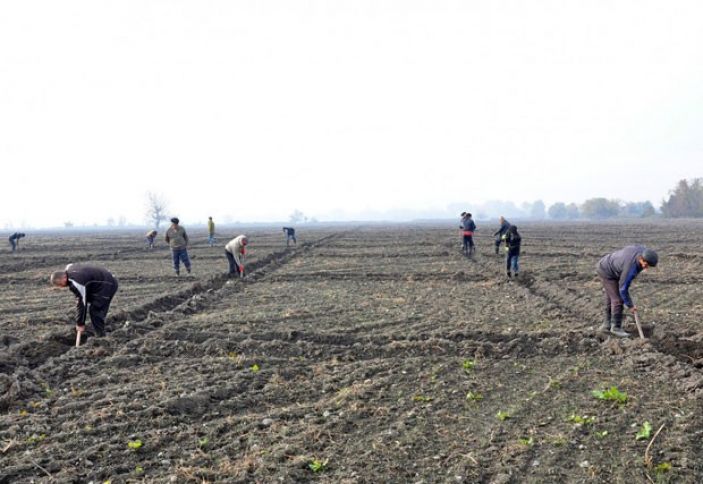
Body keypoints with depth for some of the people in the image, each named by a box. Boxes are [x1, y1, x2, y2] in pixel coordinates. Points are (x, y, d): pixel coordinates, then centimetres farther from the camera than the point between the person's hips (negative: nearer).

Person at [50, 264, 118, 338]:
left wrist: (80, 324, -12)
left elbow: (83, 303, -23)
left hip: (108, 285, -10)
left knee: (95, 310, -12)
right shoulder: (69, 268, -2)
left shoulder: (76, 283, -28)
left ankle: (101, 336, -6)